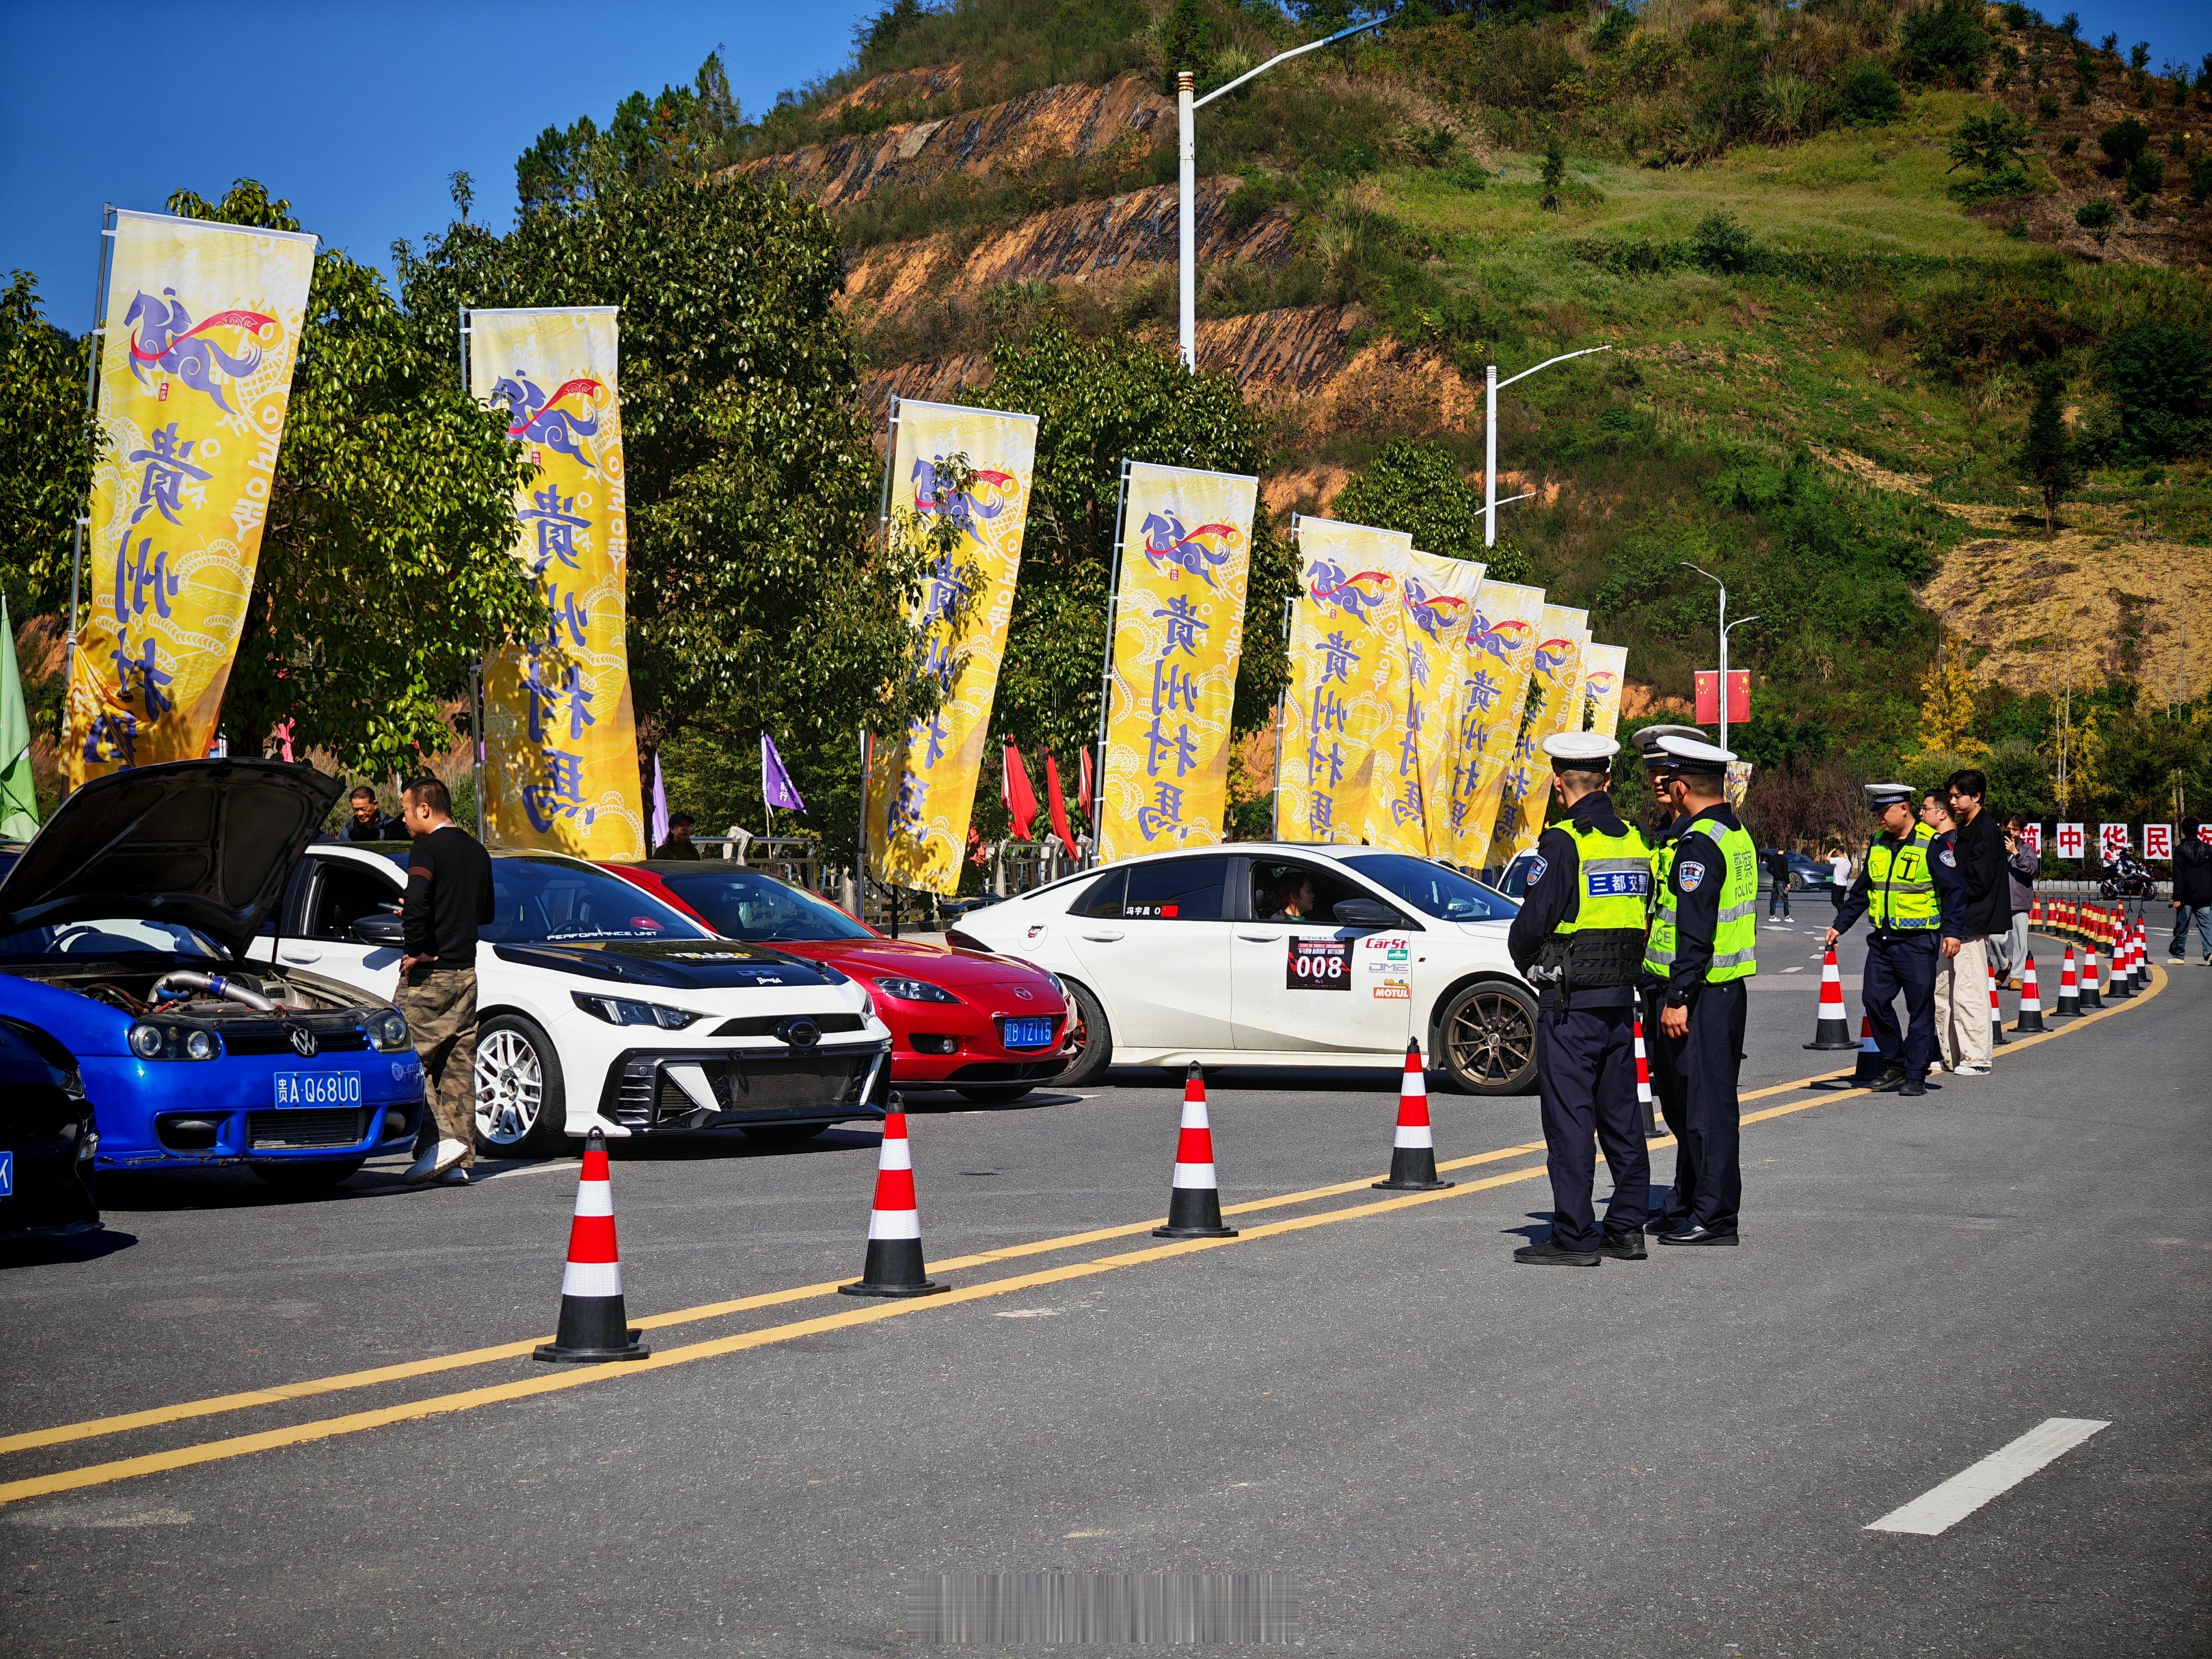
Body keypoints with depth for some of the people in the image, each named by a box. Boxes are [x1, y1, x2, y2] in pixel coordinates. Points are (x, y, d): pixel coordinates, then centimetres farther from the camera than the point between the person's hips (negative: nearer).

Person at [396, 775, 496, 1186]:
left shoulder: (427, 849, -12)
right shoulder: (476, 851, 15)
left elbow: (417, 902, -27)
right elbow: (486, 911, 25)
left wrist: (414, 951, -16)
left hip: (429, 972, -8)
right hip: (465, 971, 8)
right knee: (458, 1065, 7)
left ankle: (442, 1140, -16)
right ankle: (460, 1161, 6)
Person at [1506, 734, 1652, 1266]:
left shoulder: (1563, 844, -13)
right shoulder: (1635, 843, 10)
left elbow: (1531, 924, -14)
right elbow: (1645, 925, 15)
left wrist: (1528, 963, 5)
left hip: (1569, 1002, -7)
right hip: (1621, 1000, 7)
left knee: (1570, 1119, -4)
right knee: (1621, 1117, 13)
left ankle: (1575, 1237, -4)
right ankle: (1627, 1229, 18)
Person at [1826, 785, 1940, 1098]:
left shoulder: (1931, 845, -9)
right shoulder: (1879, 844, 11)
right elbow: (1861, 891, 20)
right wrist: (1839, 926, 17)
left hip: (1917, 942, -6)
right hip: (1882, 940, 6)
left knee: (1920, 1009, 0)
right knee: (1874, 999, 3)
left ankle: (1915, 1075, 6)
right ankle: (1895, 1063, 18)